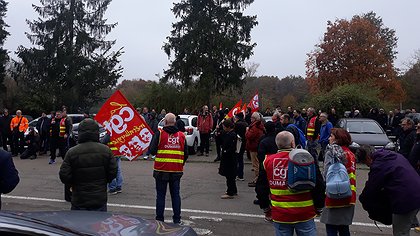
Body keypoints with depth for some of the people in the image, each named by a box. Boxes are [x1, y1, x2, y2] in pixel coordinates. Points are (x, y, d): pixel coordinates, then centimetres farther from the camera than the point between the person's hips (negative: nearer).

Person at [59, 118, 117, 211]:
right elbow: (113, 172, -3)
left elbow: (64, 176, -8)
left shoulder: (72, 152, -10)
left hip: (79, 202, -1)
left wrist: (73, 185, 12)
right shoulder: (106, 150, -6)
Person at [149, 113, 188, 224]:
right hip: (177, 171, 3)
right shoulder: (181, 135, 3)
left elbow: (152, 151, -8)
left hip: (161, 170, -2)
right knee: (175, 194, 12)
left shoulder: (159, 134, -8)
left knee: (160, 195, 8)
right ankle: (177, 219, 17)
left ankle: (159, 219, 14)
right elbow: (186, 154, 7)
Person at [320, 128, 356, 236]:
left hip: (334, 198, -7)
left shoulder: (331, 151, -10)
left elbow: (327, 173, -17)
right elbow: (351, 175, 10)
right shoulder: (350, 153, 10)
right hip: (348, 198, 7)